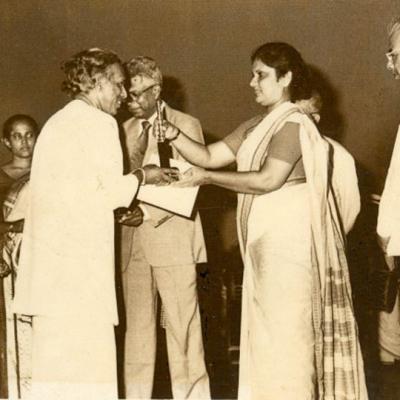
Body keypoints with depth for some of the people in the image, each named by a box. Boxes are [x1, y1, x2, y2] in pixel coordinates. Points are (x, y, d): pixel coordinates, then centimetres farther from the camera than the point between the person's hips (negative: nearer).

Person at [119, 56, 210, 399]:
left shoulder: (186, 126, 3)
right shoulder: (125, 130, 16)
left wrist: (148, 213, -16)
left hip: (173, 240, -4)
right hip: (132, 242, 4)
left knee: (182, 327, -3)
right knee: (137, 326, 4)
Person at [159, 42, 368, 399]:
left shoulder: (292, 123, -11)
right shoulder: (255, 128, 15)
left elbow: (268, 180, -20)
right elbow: (209, 155, 12)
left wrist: (207, 177, -16)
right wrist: (175, 136, -4)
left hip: (287, 239, -9)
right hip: (264, 239, 9)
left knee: (284, 328, -5)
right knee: (266, 328, 12)